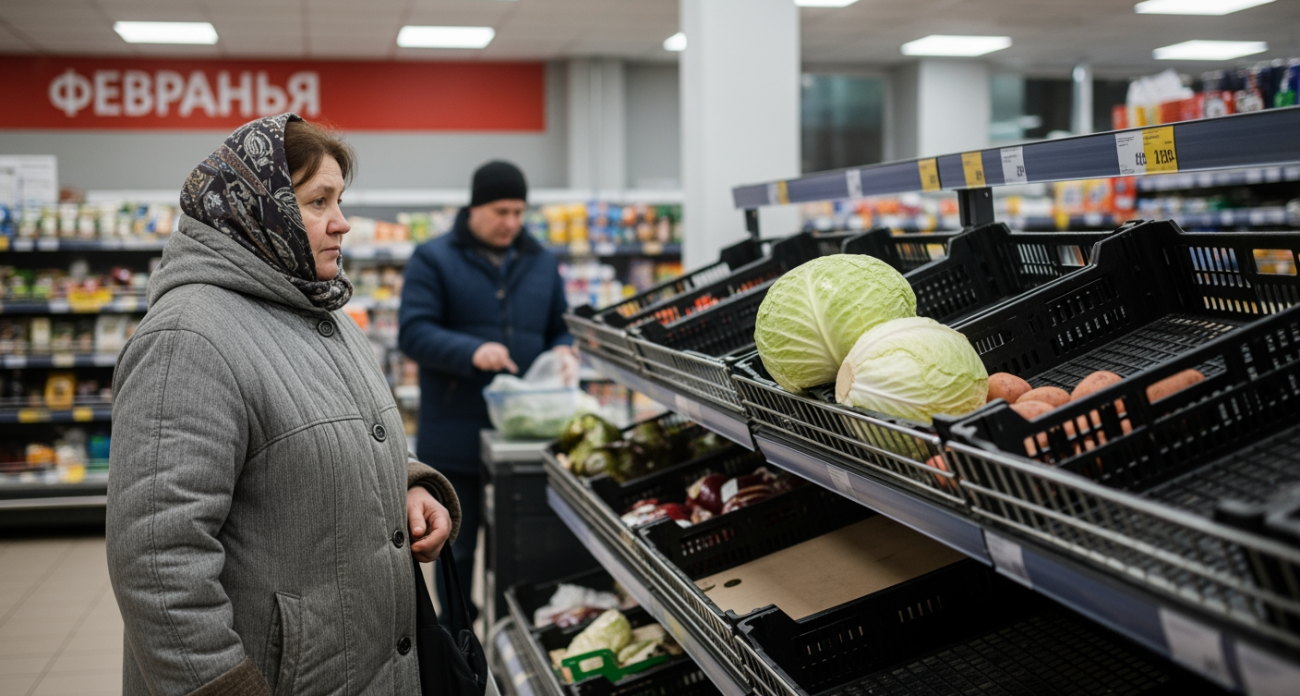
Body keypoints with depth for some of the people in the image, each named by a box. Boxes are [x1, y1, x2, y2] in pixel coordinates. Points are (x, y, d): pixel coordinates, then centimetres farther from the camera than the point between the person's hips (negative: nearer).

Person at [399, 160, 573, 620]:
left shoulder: (541, 262, 13)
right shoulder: (434, 259, -1)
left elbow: (561, 328, 19)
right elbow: (412, 333, -10)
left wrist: (564, 352, -5)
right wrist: (472, 352, -26)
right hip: (456, 437, -3)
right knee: (457, 548, 8)